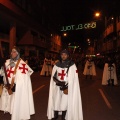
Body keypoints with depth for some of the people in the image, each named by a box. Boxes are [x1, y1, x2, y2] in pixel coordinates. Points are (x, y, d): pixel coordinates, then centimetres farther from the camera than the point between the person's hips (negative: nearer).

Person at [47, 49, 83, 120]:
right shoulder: (57, 65, 6)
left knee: (64, 102, -2)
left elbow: (73, 79, -8)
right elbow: (53, 77, 5)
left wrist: (67, 88, -12)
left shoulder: (72, 65, -5)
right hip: (57, 87, 3)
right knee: (56, 101, 3)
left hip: (67, 87, -3)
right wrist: (59, 82, -12)